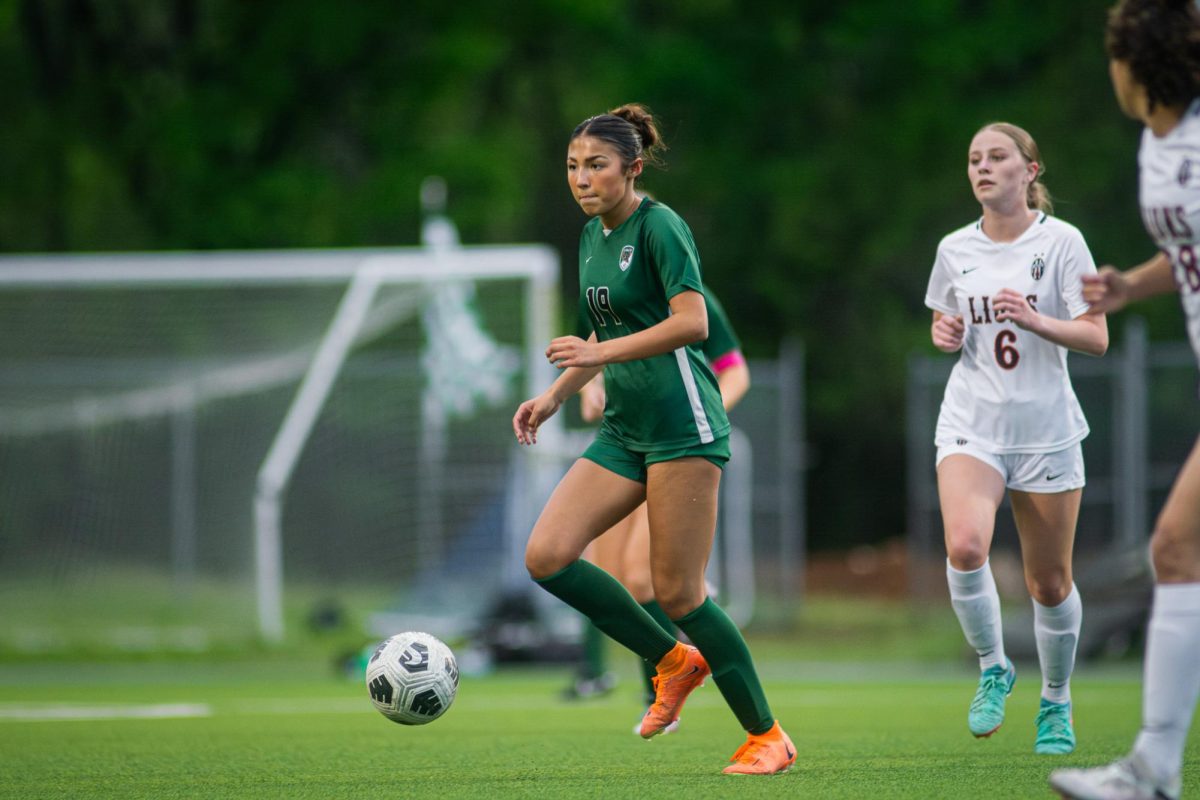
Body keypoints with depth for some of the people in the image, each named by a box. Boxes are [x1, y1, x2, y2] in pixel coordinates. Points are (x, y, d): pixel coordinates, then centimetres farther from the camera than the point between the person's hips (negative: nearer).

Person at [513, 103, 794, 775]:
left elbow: (692, 322, -22)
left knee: (677, 591, -9)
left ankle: (767, 737, 5)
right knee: (547, 555, -7)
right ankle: (675, 662, 9)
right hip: (624, 429, 8)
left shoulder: (659, 227, -11)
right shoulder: (593, 235, 15)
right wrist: (556, 395, 17)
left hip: (683, 424, -8)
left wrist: (600, 353, -26)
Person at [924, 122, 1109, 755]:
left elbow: (1097, 339, -7)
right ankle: (992, 668, -2)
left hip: (1045, 430, -1)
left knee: (1049, 583, 4)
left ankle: (1055, 702, 26)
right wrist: (944, 334, -3)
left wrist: (1034, 321, -23)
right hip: (972, 424, 2)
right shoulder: (955, 250, 6)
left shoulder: (1061, 241, -5)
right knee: (965, 545, -24)